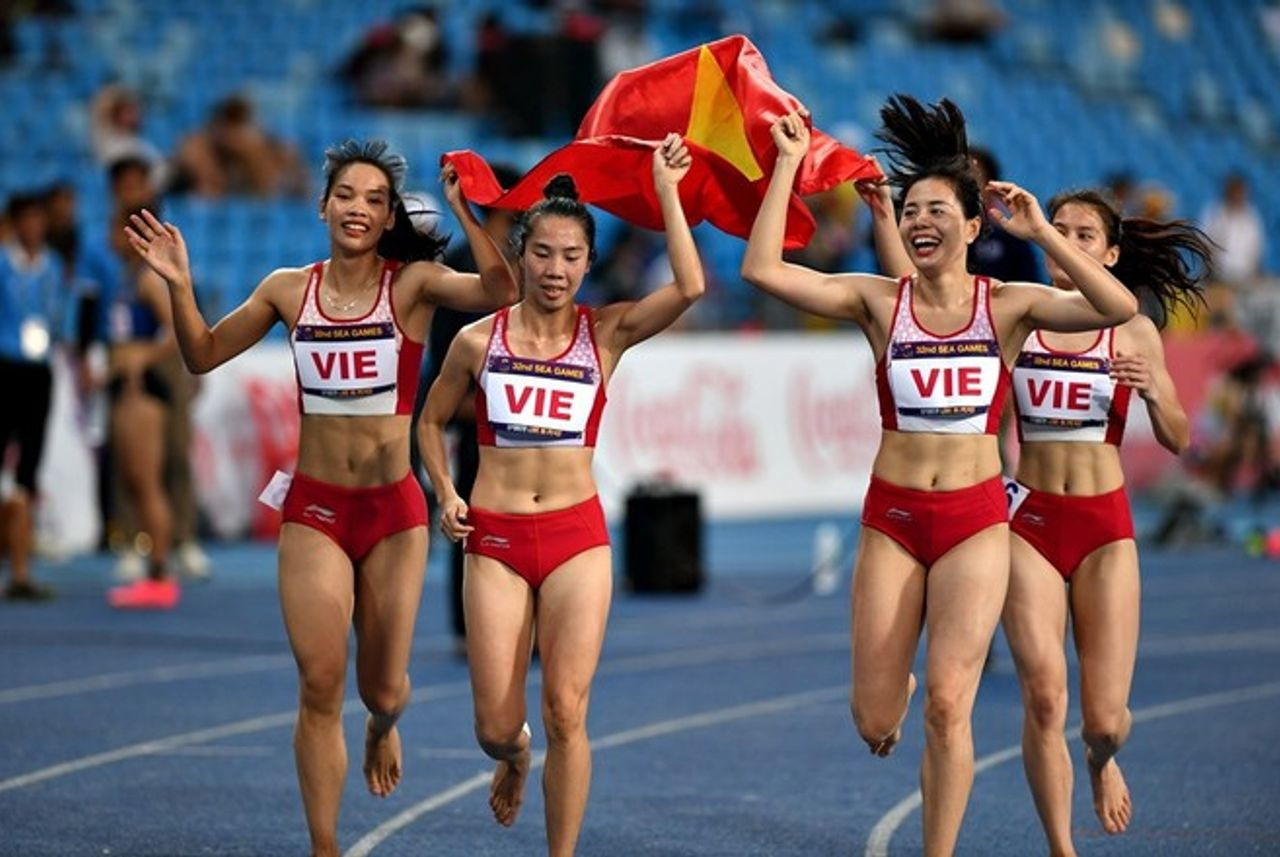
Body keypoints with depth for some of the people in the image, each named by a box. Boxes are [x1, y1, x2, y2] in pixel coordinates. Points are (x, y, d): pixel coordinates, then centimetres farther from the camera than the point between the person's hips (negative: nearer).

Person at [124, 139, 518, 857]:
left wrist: (464, 211, -34)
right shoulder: (290, 290, 3)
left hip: (393, 509, -1)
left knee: (383, 686, 7)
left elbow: (499, 291, -23)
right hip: (315, 508, 1)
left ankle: (384, 726, 47)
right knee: (320, 687, -6)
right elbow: (204, 355, 10)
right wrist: (180, 287, -5)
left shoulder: (412, 283, -6)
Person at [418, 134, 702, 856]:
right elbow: (432, 421, 17)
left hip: (578, 535, -1)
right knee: (495, 726, 1)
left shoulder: (606, 333, 0)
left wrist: (666, 188, -13)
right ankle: (514, 757, 40)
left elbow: (689, 287, -16)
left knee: (566, 714, -10)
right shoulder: (479, 341, 3)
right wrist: (446, 493, 1)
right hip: (495, 538, 1)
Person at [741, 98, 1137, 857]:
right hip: (892, 518, 1)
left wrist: (1041, 233, -19)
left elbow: (1119, 308, -17)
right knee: (875, 724, 4)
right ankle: (893, 693, 43)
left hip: (976, 518, -1)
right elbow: (763, 269, -11)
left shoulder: (1008, 305, -2)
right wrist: (788, 166, -11)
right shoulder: (879, 302, -1)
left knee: (949, 706, -10)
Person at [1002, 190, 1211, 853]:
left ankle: (1102, 760, 36)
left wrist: (1153, 389, -17)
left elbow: (1176, 440, 3)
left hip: (1105, 528, 0)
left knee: (1104, 718, -3)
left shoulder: (1134, 332, 4)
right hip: (1029, 519, 0)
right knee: (1044, 694, -16)